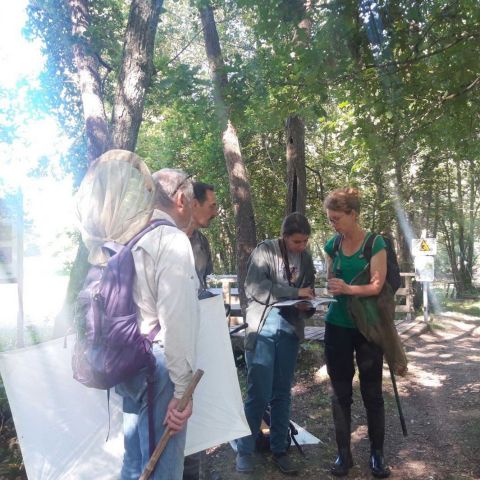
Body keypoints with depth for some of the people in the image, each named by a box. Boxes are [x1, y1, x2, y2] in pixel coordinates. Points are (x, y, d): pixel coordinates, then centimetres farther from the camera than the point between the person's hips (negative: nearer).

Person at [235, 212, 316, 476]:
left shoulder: (305, 258, 10)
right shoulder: (264, 250, -5)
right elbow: (254, 287, -16)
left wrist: (307, 305, -5)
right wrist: (294, 292, -19)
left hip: (289, 330, 4)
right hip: (263, 328, -4)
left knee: (282, 394, 11)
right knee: (259, 393, -4)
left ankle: (279, 449, 23)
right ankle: (244, 450, 13)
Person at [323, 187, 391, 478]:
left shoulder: (375, 243, -9)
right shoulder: (332, 246, 3)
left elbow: (377, 286, -15)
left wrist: (350, 289, -31)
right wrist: (333, 288, -6)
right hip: (338, 326, 4)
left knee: (372, 392, 8)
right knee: (341, 392, 9)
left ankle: (377, 453, 24)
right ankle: (344, 454, 20)